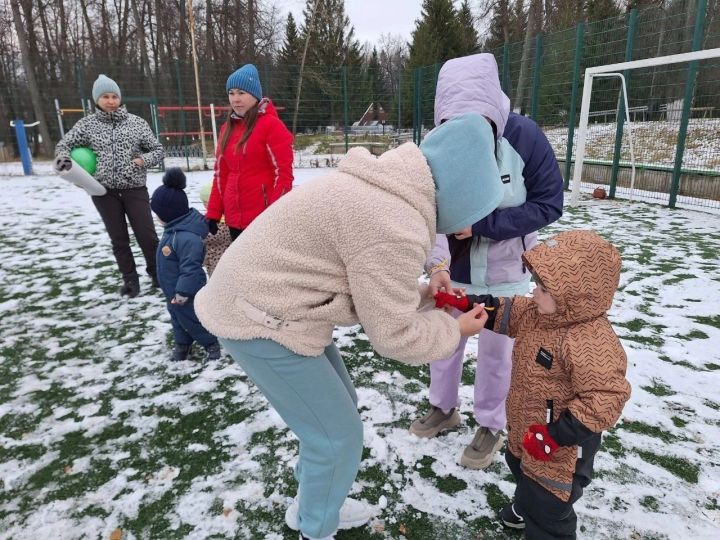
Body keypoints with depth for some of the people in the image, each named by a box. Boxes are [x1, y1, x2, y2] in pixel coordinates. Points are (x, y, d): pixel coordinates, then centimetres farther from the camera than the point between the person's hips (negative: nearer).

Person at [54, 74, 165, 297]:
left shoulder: (136, 122, 2)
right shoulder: (87, 124, 3)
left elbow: (158, 150, 6)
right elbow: (64, 144, 8)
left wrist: (143, 160, -13)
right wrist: (62, 158, -14)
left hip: (135, 189, -1)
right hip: (104, 191, 1)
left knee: (147, 235, -2)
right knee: (119, 239, 8)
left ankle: (156, 271, 21)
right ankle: (130, 280, 22)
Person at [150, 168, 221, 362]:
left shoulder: (186, 236, -34)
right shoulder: (175, 228, 1)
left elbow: (190, 268, -33)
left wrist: (183, 291, -26)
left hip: (186, 292, -10)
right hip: (173, 290, 10)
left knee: (190, 317, 7)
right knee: (177, 316, 22)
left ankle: (211, 343, 25)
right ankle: (182, 343, 40)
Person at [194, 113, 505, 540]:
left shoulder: (390, 188, 4)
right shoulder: (396, 228, -28)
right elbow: (394, 333, -17)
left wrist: (425, 293, 6)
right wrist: (455, 330, -2)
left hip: (262, 297, 10)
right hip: (260, 319, -10)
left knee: (338, 407, 21)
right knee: (338, 435, 3)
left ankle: (312, 506, 43)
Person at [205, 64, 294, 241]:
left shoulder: (271, 125, -7)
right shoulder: (227, 128, 13)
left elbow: (283, 173, -12)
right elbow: (221, 174, 17)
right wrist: (214, 212, 12)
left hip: (265, 218, -7)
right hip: (234, 218, 7)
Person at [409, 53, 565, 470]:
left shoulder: (525, 136, -21)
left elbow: (549, 204, -17)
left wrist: (481, 224, -26)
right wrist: (436, 264, -34)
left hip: (504, 269, -2)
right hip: (454, 266, 3)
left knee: (496, 349, 9)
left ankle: (491, 427, 34)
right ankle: (444, 408, 41)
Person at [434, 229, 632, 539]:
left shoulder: (591, 343, -37)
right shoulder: (538, 312, -8)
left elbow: (606, 398, -35)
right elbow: (502, 312, 4)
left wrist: (556, 435, -32)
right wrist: (463, 302, -7)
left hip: (561, 447, -10)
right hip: (525, 431, 10)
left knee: (546, 508, 9)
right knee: (522, 470, 36)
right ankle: (527, 507, 66)